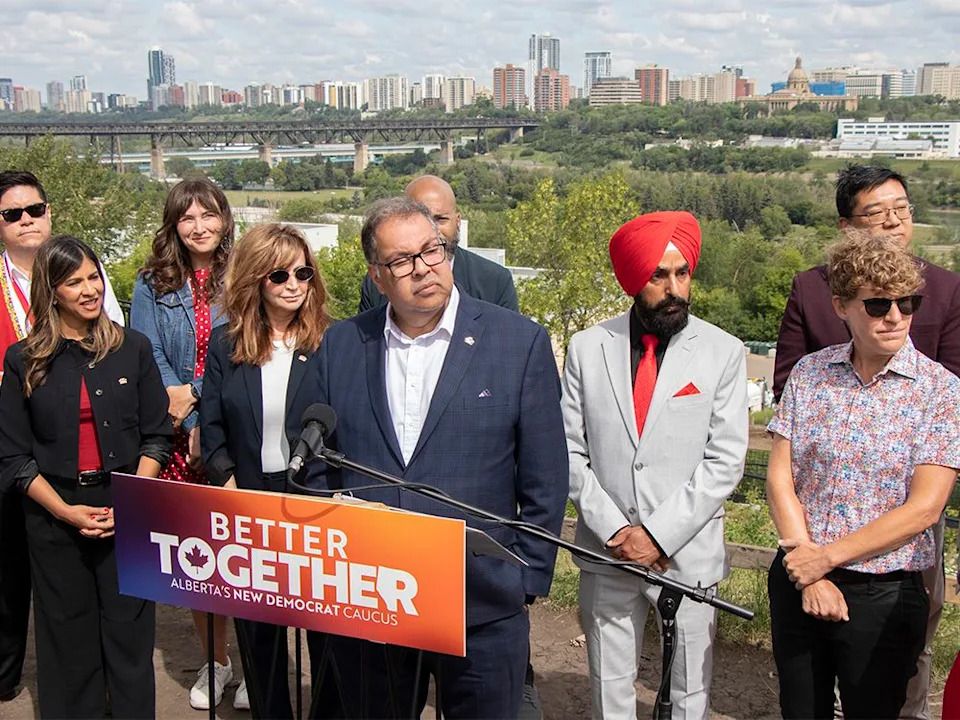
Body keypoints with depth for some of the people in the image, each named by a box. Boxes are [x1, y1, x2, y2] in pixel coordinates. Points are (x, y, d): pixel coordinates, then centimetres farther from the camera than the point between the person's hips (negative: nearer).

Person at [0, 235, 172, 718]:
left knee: (130, 636, 5)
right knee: (68, 642, 9)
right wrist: (66, 511, -11)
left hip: (127, 513, 0)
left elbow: (156, 436, 3)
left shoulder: (133, 348, 2)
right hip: (54, 518, 0)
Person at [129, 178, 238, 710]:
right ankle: (214, 661, 21)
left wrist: (193, 393, -14)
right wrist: (195, 425, -10)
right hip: (181, 440, 2)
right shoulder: (153, 285, 7)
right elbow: (149, 359, 0)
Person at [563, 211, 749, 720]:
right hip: (606, 553, 1)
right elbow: (571, 452, 1)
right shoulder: (588, 348, 2)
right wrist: (613, 530, -10)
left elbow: (725, 461, -7)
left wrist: (659, 535, -13)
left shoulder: (723, 352, -2)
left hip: (687, 557, -1)